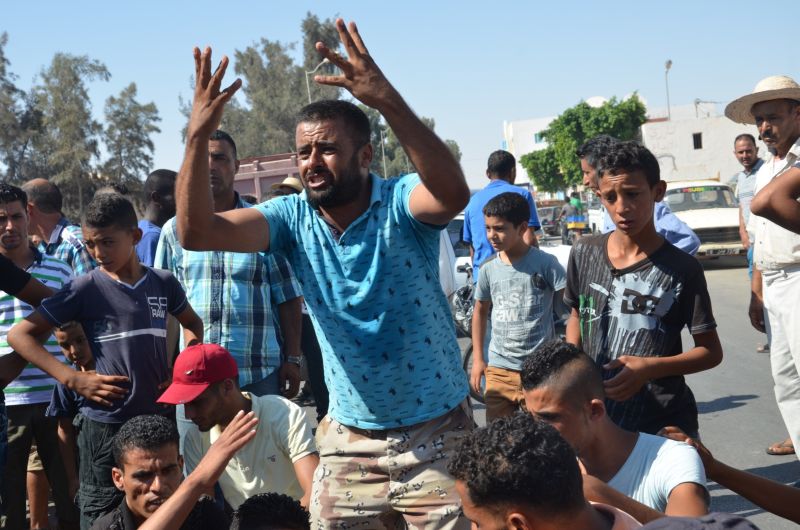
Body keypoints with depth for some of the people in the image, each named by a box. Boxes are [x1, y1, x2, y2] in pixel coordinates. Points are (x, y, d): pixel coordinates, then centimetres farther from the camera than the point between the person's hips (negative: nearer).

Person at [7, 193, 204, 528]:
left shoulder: (163, 283, 2)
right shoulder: (85, 289, -7)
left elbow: (192, 323, 22)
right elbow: (20, 335, -4)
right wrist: (74, 380, -12)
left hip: (159, 418, 3)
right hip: (105, 424, -3)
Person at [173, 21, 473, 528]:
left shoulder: (401, 205, -15)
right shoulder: (293, 218, -4)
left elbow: (455, 193, -38)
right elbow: (198, 231, -15)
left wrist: (386, 98, -47)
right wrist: (199, 135, -28)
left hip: (436, 434, -3)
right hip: (350, 439, 4)